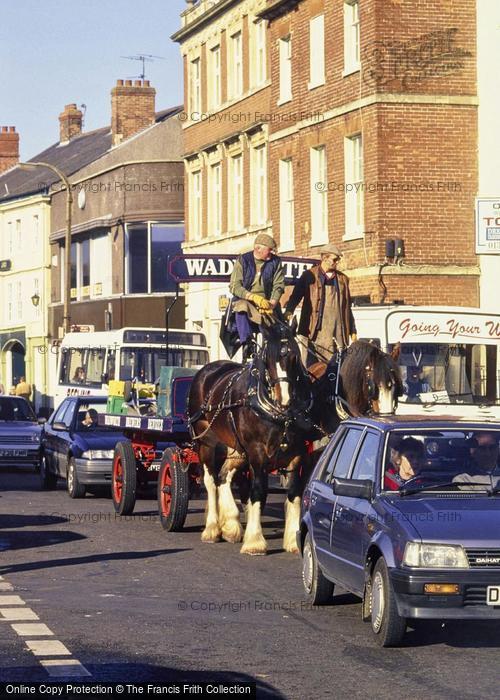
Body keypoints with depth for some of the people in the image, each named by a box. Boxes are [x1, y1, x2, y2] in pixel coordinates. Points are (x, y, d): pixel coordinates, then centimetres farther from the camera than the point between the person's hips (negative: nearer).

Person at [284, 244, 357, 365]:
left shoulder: (343, 279, 20)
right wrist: (288, 312, -19)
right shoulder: (309, 276, 9)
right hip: (317, 331, -3)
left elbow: (347, 308, 22)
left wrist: (353, 332, 18)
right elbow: (296, 296, 1)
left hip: (338, 333, 3)